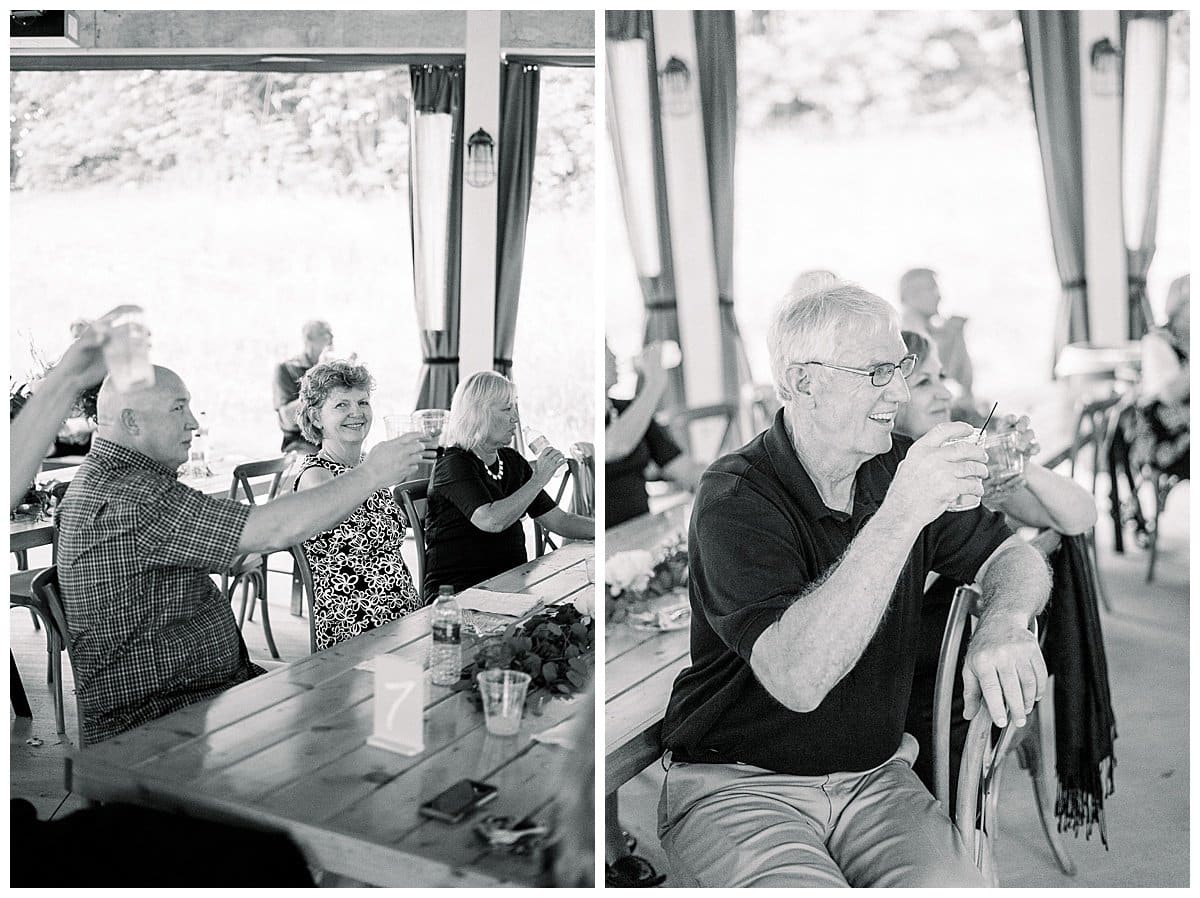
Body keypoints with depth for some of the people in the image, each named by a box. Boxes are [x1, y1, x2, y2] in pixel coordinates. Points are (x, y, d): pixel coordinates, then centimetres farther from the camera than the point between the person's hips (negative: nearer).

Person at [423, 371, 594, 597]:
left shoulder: (512, 461, 15)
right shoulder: (454, 464, -9)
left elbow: (560, 521, 15)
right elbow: (492, 521, -25)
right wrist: (538, 480, -16)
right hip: (459, 586, -7)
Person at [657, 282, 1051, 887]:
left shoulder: (897, 468, 4)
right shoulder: (734, 498, -16)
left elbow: (1015, 557, 11)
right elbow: (795, 679, -29)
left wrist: (1003, 624, -14)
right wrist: (898, 517, -33)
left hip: (874, 776, 5)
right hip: (737, 786, -5)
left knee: (953, 884, -23)